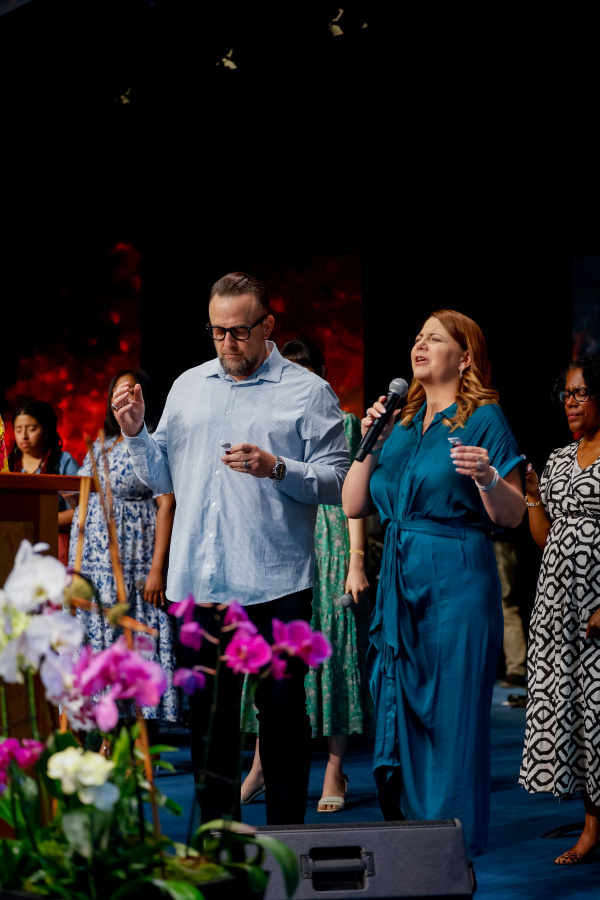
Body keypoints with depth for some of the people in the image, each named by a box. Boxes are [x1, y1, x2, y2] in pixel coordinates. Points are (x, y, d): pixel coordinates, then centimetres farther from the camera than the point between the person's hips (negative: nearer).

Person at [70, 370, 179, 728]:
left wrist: (157, 568, -21)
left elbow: (167, 504, -13)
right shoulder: (100, 447, 18)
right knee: (99, 644, 6)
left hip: (133, 564, -7)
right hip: (94, 565, 7)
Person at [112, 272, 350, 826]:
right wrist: (136, 433, 1)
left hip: (276, 584, -4)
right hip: (198, 579, 4)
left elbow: (337, 481, -5)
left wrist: (276, 468, -19)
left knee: (282, 708, -1)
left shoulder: (308, 392, 2)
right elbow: (162, 476, 17)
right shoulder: (187, 387, 15)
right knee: (207, 709, 9)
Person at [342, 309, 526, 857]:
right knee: (398, 710, 9)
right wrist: (370, 443, 2)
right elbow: (353, 506, 12)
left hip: (457, 580, -6)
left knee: (451, 714, -3)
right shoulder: (401, 423, 16)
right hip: (399, 580, 6)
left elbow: (512, 516, -7)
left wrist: (487, 479, -26)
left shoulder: (484, 418, -1)